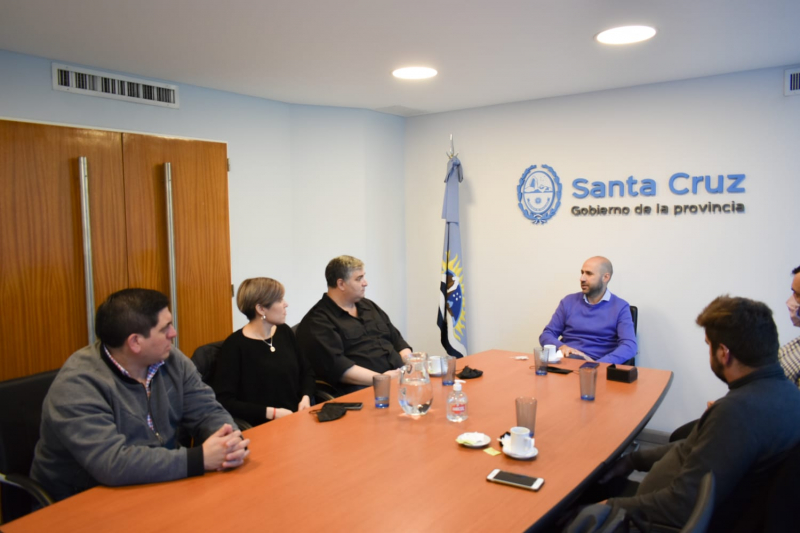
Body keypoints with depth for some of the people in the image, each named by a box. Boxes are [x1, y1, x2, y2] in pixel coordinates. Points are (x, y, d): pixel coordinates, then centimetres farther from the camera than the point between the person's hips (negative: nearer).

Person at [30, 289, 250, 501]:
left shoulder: (171, 360, -3)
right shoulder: (77, 387, -22)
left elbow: (208, 412, -1)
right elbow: (111, 463, -31)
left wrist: (231, 441, -22)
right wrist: (200, 459, -32)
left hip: (161, 488, 6)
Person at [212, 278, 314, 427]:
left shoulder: (285, 332, 9)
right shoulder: (234, 346, -10)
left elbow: (306, 371, 20)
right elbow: (224, 401, -13)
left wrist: (306, 397, 1)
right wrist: (271, 413, -16)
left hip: (296, 419, 6)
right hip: (259, 427, -6)